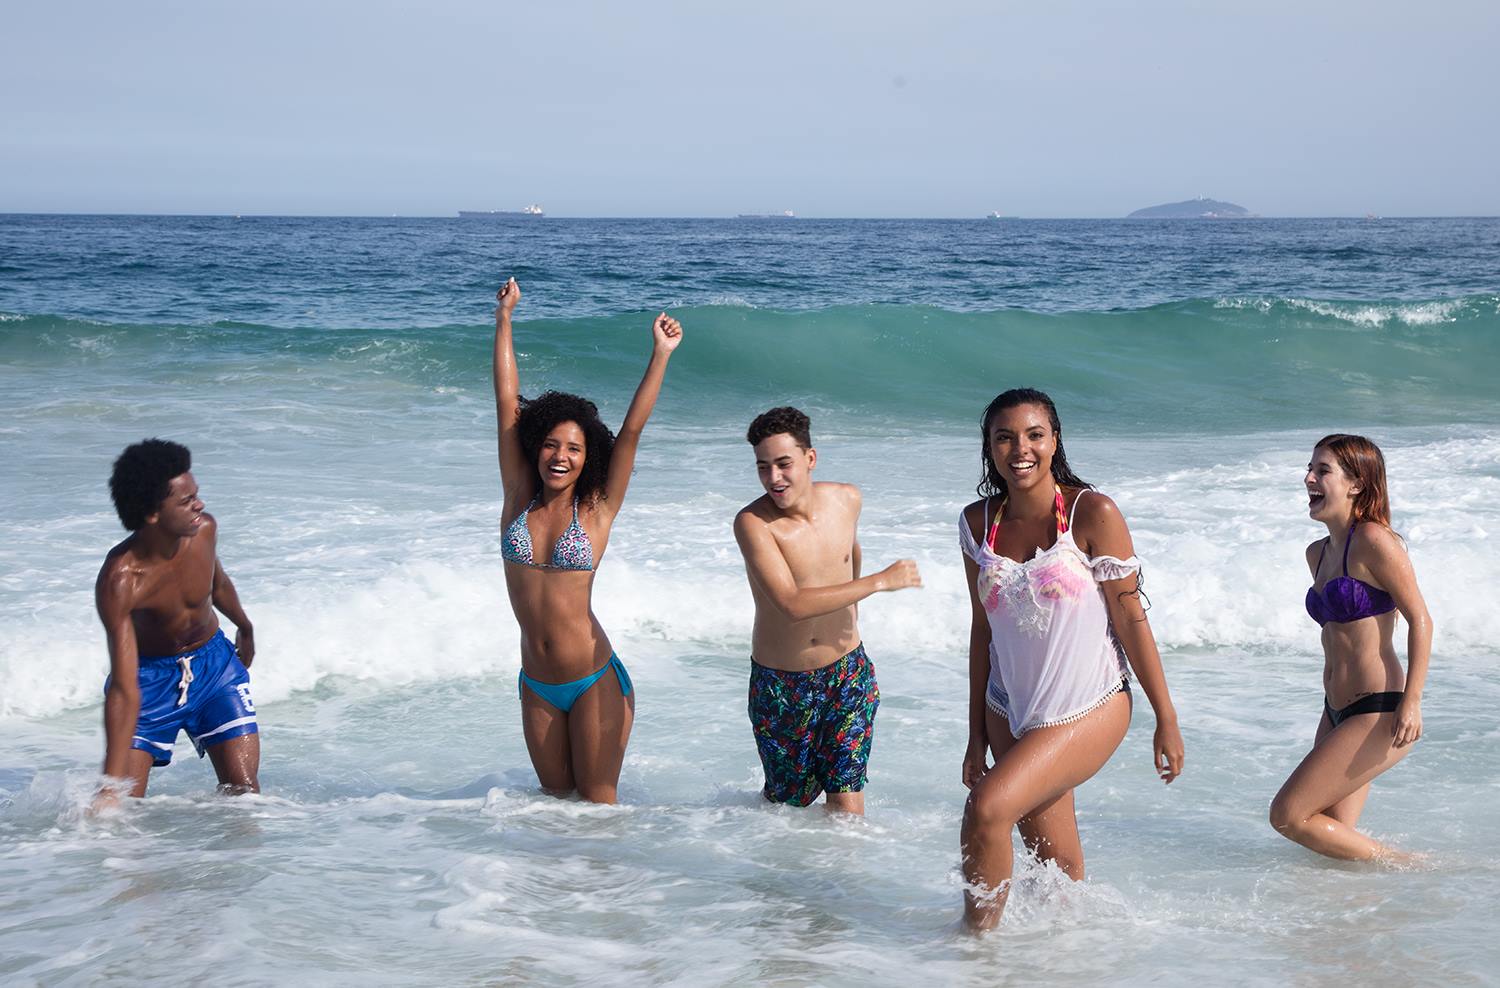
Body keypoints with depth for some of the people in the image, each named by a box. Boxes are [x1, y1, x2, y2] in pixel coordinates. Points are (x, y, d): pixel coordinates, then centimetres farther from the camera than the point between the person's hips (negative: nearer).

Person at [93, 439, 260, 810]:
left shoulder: (204, 530, -17)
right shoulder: (119, 581, -33)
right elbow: (124, 691, -36)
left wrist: (245, 627, 31)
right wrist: (112, 783, -40)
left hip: (215, 665, 4)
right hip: (150, 676, -4)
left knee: (243, 791, -7)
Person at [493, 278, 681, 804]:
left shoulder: (596, 511, -5)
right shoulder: (519, 498, 2)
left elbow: (632, 429, -9)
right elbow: (508, 403, 2)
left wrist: (661, 354, -13)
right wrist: (504, 318, 2)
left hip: (594, 681, -3)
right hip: (537, 685, 3)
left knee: (597, 801, 2)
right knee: (556, 797, 13)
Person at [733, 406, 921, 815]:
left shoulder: (847, 499, -4)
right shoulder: (752, 523, -21)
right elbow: (792, 604, -31)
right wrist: (881, 581, -26)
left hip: (846, 673, 3)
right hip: (780, 684, -3)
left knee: (847, 805, -4)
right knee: (788, 801, 10)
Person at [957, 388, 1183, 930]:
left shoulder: (1092, 513, -13)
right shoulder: (977, 522, 1)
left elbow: (1131, 618, -8)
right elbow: (982, 627, 9)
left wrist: (1167, 720, -5)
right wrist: (976, 734, 11)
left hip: (1090, 709, -5)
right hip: (1011, 713, 5)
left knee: (988, 808, -21)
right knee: (1057, 864, 9)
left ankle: (978, 937, -3)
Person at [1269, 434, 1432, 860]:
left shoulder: (1373, 540, -11)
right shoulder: (1318, 553, 14)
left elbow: (1420, 620, -13)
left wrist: (1411, 701, -19)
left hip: (1378, 713, -9)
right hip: (1337, 713, 9)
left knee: (1288, 816, -8)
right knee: (1332, 832, 6)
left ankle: (1398, 866, 4)